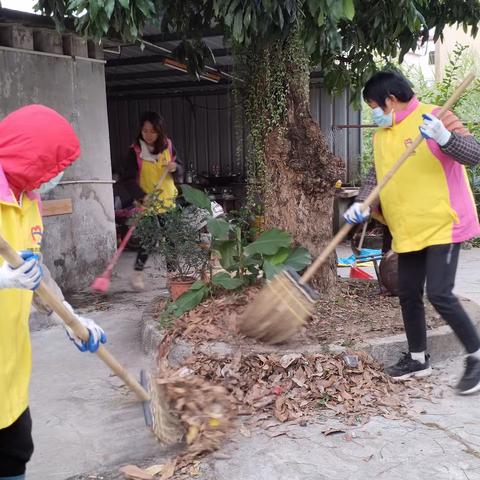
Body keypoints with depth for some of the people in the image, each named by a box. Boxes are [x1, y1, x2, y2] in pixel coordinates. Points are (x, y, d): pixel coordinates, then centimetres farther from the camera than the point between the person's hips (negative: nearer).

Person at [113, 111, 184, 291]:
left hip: (168, 200, 4)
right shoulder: (135, 151, -10)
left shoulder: (168, 146, 1)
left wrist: (175, 168, -15)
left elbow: (180, 171, 9)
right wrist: (142, 196, -30)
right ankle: (137, 274, 4)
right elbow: (128, 178, -16)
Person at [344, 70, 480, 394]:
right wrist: (362, 204, -4)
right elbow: (377, 174, 14)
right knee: (408, 295, 11)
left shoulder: (432, 116, -12)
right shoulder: (382, 135, 11)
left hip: (442, 225, -8)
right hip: (408, 230, 8)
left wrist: (444, 137, -38)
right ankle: (418, 358, 27)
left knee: (439, 294, -13)